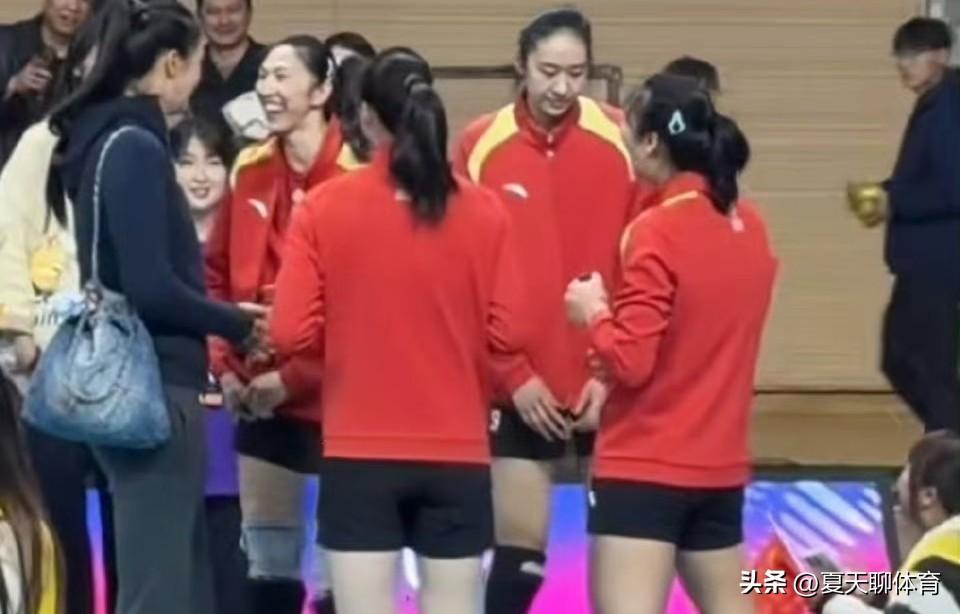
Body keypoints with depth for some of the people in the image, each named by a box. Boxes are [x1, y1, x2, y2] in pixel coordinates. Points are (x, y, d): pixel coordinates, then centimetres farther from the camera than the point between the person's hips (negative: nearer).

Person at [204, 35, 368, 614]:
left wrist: (294, 376, -16)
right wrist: (225, 366, 1)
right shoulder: (250, 172, 7)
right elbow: (218, 275, 13)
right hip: (260, 400, 6)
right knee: (269, 562, 13)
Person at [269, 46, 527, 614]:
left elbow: (293, 333, -6)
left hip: (360, 451, -1)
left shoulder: (326, 206, -4)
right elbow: (508, 333, -1)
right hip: (458, 450, 1)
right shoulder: (484, 210, -1)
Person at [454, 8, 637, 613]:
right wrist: (512, 375, -7)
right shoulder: (481, 146, -4)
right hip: (521, 387, 0)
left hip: (609, 383, 0)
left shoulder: (622, 140, -3)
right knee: (520, 545, 3)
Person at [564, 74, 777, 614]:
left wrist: (594, 312, 1)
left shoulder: (658, 231, -15)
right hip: (720, 464, 8)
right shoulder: (750, 227, 8)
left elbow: (630, 363, -16)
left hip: (644, 468, -8)